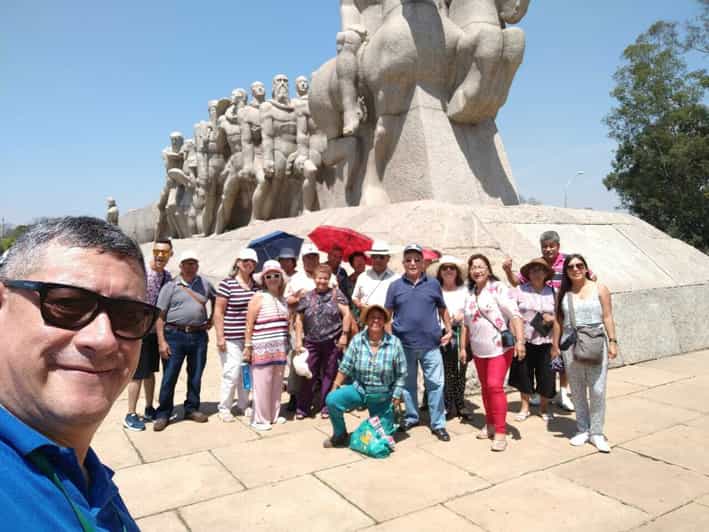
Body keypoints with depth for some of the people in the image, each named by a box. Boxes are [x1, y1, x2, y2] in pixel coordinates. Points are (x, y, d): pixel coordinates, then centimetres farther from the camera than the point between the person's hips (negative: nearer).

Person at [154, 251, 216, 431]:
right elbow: (160, 316, -3)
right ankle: (163, 414, 13)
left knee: (196, 375, 11)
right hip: (175, 335, -3)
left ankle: (192, 409, 26)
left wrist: (211, 319, 13)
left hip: (199, 336, 3)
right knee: (169, 376, 1)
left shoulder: (205, 284, 9)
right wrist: (161, 341, -10)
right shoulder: (170, 287, 0)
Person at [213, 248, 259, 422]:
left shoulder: (257, 285, 9)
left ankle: (243, 405, 28)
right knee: (232, 374, -2)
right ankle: (224, 408, 16)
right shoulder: (227, 283, -7)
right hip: (232, 339, -5)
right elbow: (218, 312, -6)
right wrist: (220, 337, -10)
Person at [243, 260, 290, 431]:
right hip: (262, 348, -6)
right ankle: (259, 419, 10)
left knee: (277, 383, 13)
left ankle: (274, 415, 26)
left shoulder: (283, 299, 12)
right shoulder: (258, 298, -6)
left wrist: (287, 346, 19)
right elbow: (249, 325, -8)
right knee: (262, 384, -2)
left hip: (280, 349, 6)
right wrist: (247, 346, -12)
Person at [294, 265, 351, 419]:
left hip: (333, 342, -1)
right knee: (308, 375, 4)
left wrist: (344, 335, -9)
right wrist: (298, 340, 2)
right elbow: (299, 320, 8)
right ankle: (302, 407, 17)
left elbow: (346, 314, -2)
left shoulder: (336, 293, 2)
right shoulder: (307, 297, 6)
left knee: (329, 374, 8)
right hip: (311, 343, 1)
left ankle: (326, 407, 21)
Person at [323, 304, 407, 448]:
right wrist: (334, 388, -8)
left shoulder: (394, 343, -14)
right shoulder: (357, 340, -10)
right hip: (359, 389, 1)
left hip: (383, 397, -1)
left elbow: (401, 375, -6)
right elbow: (345, 368, -5)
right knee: (332, 399, -22)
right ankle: (340, 436, 3)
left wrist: (397, 395, -8)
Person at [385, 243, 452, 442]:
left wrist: (449, 329, 7)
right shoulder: (395, 286, 2)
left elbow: (442, 309, 14)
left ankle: (438, 424, 13)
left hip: (430, 344, 0)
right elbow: (388, 313, 5)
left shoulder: (433, 284, 4)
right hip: (404, 344, 0)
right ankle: (411, 417, 30)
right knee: (408, 383, 13)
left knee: (435, 384, 2)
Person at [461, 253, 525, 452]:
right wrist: (463, 347, 15)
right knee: (485, 387, 14)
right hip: (479, 350, 6)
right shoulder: (470, 293, 9)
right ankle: (490, 423, 29)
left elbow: (514, 315, -16)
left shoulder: (498, 288, -9)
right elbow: (467, 324, 16)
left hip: (500, 347, -6)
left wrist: (520, 340, -25)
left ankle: (500, 432, -3)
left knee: (495, 386, -12)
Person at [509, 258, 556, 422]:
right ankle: (525, 407, 25)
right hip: (524, 340, -1)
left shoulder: (553, 292, 7)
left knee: (546, 374, 4)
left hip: (546, 341, 1)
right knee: (524, 373, 7)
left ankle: (544, 407, 27)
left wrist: (552, 319, -11)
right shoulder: (520, 290, 1)